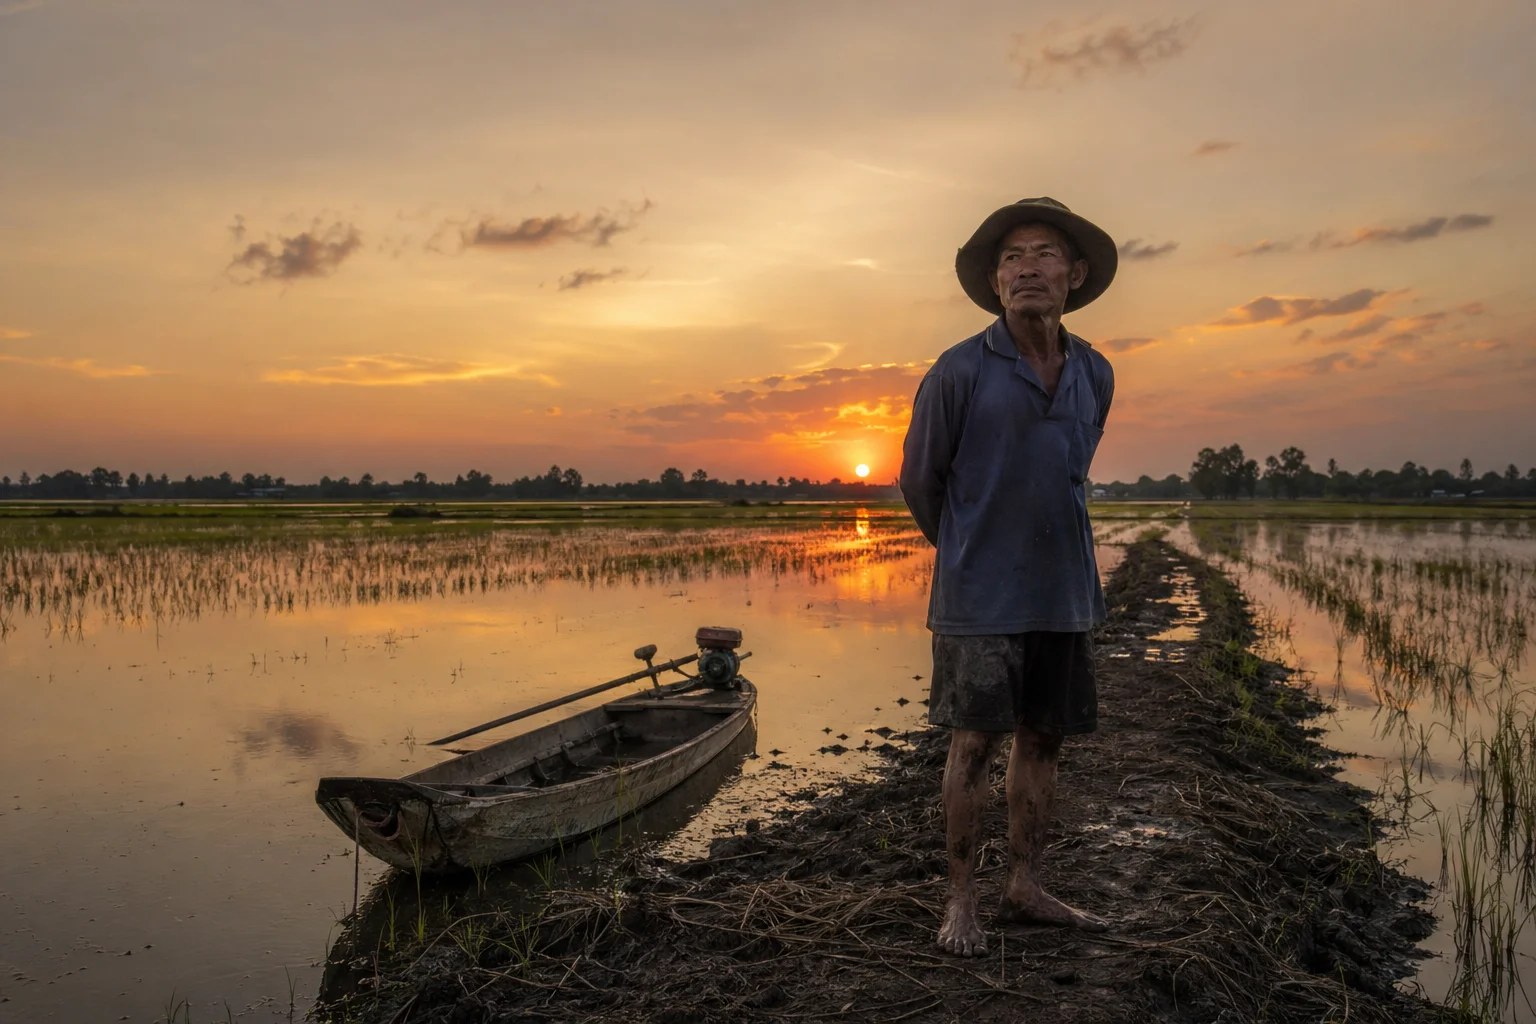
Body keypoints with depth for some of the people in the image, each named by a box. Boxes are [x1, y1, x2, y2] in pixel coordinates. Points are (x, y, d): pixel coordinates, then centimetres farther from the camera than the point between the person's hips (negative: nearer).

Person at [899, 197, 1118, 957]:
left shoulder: (1095, 376, 6)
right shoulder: (958, 373, -9)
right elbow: (920, 480, 3)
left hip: (1063, 589, 5)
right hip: (980, 595, -5)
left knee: (1042, 739, 11)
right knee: (974, 744, 0)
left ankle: (1023, 887, 25)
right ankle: (960, 900, 13)